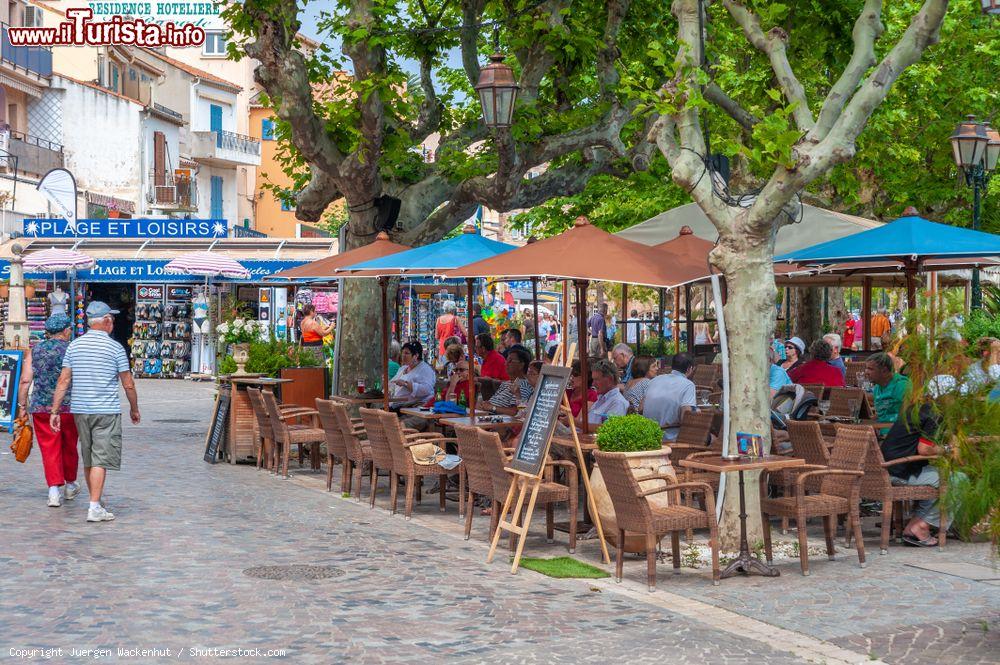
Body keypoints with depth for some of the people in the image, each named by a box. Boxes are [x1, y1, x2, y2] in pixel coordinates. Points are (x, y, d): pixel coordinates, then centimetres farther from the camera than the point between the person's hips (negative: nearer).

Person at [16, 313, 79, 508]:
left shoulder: (35, 350, 4)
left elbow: (25, 380, -1)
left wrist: (22, 406, 5)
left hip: (41, 407, 1)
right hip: (69, 407, -1)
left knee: (49, 448, 4)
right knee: (69, 447, 16)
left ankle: (54, 489, -8)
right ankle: (70, 485, 32)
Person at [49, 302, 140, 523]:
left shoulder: (74, 346, 5)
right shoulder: (115, 348, -6)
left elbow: (63, 381, 2)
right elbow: (128, 384, -3)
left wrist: (55, 410, 5)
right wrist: (134, 409, 11)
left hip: (80, 410, 5)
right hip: (106, 411, -5)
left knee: (88, 459, 15)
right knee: (100, 459, -5)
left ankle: (96, 502, 28)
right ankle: (95, 508, -11)